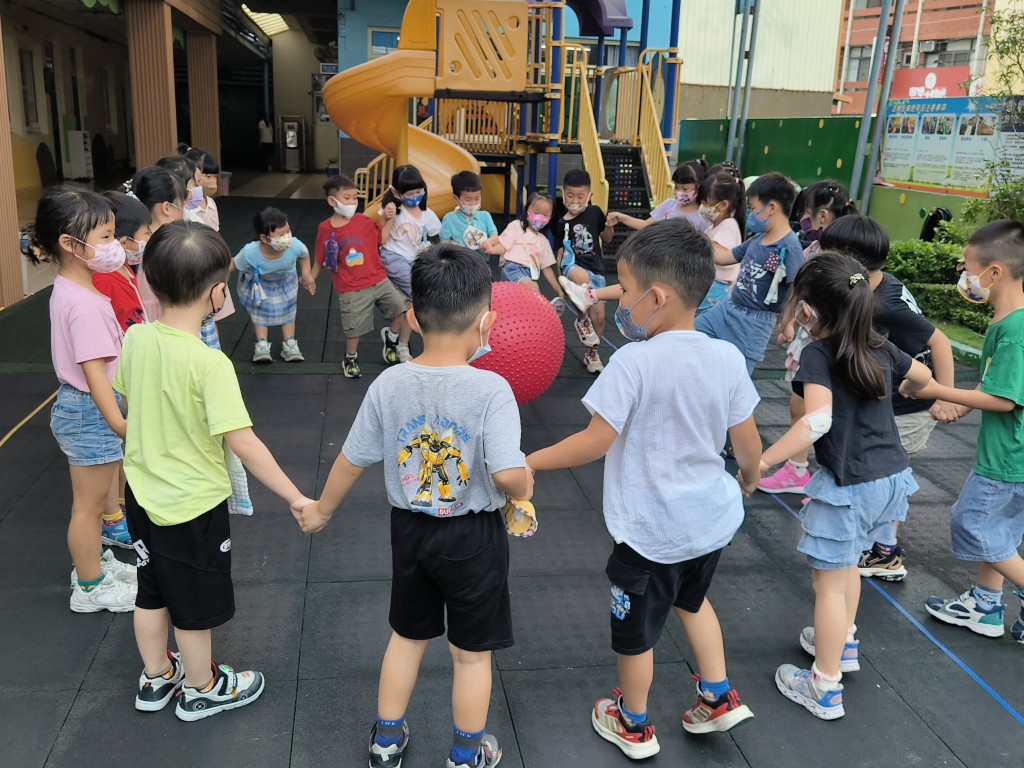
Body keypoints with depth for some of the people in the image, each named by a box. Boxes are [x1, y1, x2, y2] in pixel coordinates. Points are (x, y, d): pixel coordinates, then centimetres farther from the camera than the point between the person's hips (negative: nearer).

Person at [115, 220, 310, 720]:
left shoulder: (135, 339, -8)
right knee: (195, 605, 14)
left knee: (152, 592, 25)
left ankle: (155, 678, 45)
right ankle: (202, 689, 36)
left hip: (142, 491, 7)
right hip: (193, 505, -6)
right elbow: (242, 442, -29)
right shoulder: (210, 364, -28)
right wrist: (296, 499, -24)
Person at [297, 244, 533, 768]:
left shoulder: (389, 385, -11)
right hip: (473, 536, -4)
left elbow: (351, 461, -3)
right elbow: (507, 474, -31)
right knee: (471, 652, 17)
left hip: (409, 528, 4)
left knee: (408, 634, 25)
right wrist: (525, 487, -7)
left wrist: (321, 511, 13)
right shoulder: (491, 390, -24)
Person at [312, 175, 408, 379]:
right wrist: (311, 278, 8)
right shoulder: (326, 228, -5)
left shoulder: (365, 221, -2)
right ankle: (350, 359, 34)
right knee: (354, 328, 5)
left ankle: (390, 337, 20)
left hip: (378, 280, 2)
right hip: (351, 289, -2)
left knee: (401, 308, -9)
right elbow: (320, 259, 6)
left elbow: (382, 240, 8)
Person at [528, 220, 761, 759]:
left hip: (652, 529, -5)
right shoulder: (728, 358, -8)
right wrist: (750, 477, 22)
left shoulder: (634, 361, -25)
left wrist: (528, 462, -12)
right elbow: (748, 442, 1)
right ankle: (719, 698, 40)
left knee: (637, 627, 17)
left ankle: (633, 727, 39)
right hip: (712, 516, 6)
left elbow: (596, 441, -23)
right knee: (691, 597, 33)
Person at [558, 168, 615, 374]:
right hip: (573, 266, -2)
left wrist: (609, 227, -8)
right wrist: (561, 278, 1)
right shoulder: (562, 223, 0)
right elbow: (561, 250, 9)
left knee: (598, 315, 1)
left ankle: (592, 353, 26)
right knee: (582, 277, -39)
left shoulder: (595, 212, 1)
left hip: (596, 269, 3)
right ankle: (581, 319, -14)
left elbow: (606, 239, 13)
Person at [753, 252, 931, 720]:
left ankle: (825, 689, 14)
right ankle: (843, 640, 46)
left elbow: (818, 420, -32)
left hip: (849, 484, -8)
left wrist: (762, 461, -31)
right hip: (891, 475, 8)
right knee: (846, 562, 28)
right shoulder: (879, 348, 4)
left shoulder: (818, 354, -17)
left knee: (829, 579, 5)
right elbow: (924, 378, 24)